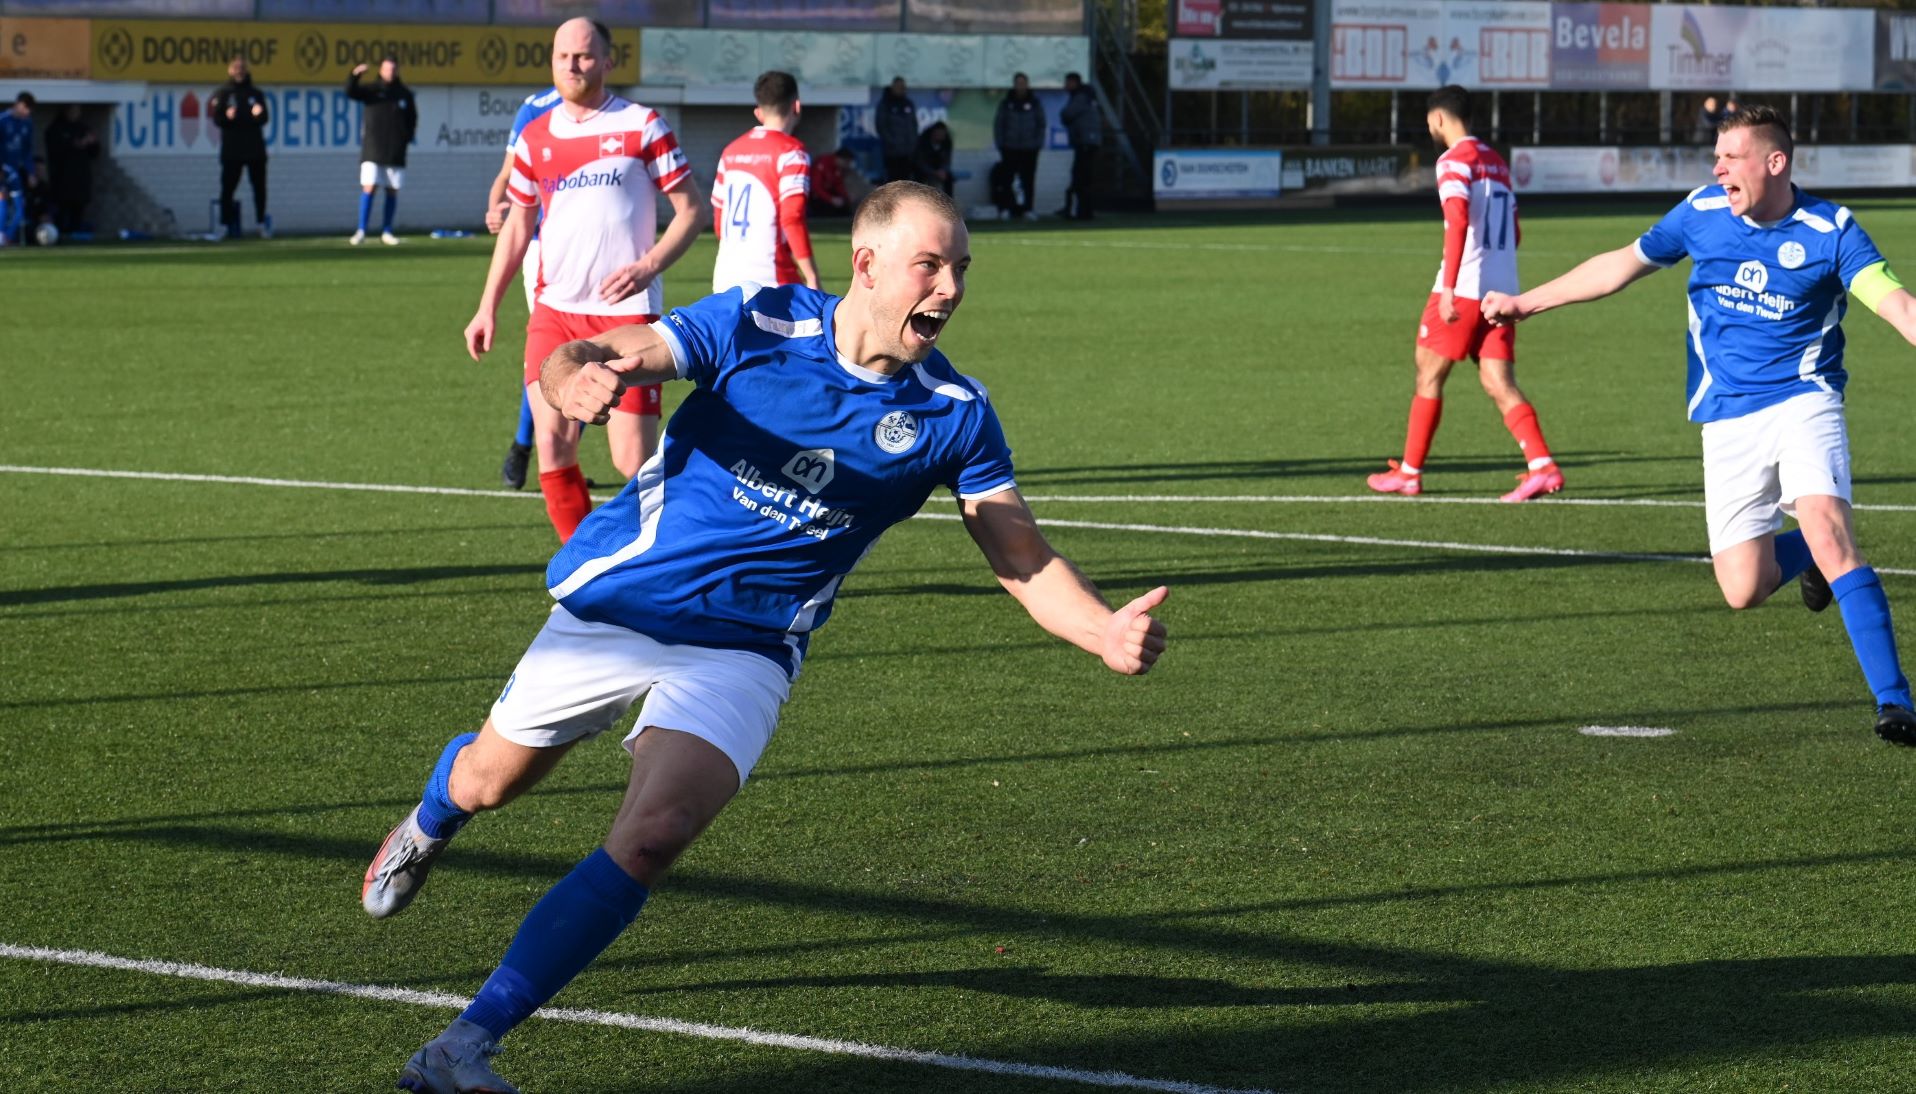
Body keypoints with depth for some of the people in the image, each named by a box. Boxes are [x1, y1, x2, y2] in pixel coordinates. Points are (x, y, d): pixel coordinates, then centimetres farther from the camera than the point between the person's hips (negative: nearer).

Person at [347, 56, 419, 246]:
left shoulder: (405, 94, 7)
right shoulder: (372, 91, 0)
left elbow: (412, 118, 16)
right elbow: (351, 92, -15)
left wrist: (407, 136, 1)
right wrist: (354, 75, -33)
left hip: (396, 152, 3)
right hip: (373, 150, -3)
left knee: (392, 191, 5)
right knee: (369, 188, -12)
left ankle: (386, 232, 14)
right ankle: (361, 231, -10)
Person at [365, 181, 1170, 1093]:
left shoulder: (953, 413, -8)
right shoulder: (756, 325, -14)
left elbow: (1023, 560, -5)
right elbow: (607, 358, -20)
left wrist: (1106, 632, -25)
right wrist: (576, 379, -46)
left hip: (744, 650, 0)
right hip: (616, 602, 0)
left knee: (650, 837, -23)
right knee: (488, 780, 17)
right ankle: (427, 824, 58)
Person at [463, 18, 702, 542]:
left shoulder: (642, 126, -2)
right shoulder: (535, 138, 11)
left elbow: (690, 209, -2)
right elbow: (517, 224, 20)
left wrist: (647, 266, -17)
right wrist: (488, 306, 14)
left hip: (625, 313, -4)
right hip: (554, 312, 4)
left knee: (633, 461, -8)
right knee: (551, 444, -4)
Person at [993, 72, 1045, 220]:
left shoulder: (1035, 103, 6)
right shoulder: (1006, 103, 5)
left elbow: (1042, 125, 9)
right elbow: (998, 124, 6)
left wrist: (1038, 144, -1)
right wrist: (1000, 145, -2)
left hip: (1029, 149, 0)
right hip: (1010, 149, 0)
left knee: (1028, 180, 0)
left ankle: (1028, 208, 2)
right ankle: (1007, 207, 4)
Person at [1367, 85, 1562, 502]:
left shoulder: (1454, 161, -8)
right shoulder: (1497, 162, 18)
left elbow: (1458, 221, -21)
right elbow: (1514, 231, 22)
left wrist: (1449, 287, -25)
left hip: (1463, 292, -7)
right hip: (1501, 292, 7)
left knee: (1429, 375, 6)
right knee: (1499, 384, 2)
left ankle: (1408, 473, 13)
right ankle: (1542, 466, -15)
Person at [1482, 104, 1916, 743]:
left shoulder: (1831, 230, -7)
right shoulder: (1702, 213, 4)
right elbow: (1625, 264, 18)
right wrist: (1526, 303, 23)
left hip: (1802, 400, -3)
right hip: (1727, 421, 3)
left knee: (1827, 530, -27)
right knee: (1743, 590, -4)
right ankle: (1806, 556, 33)